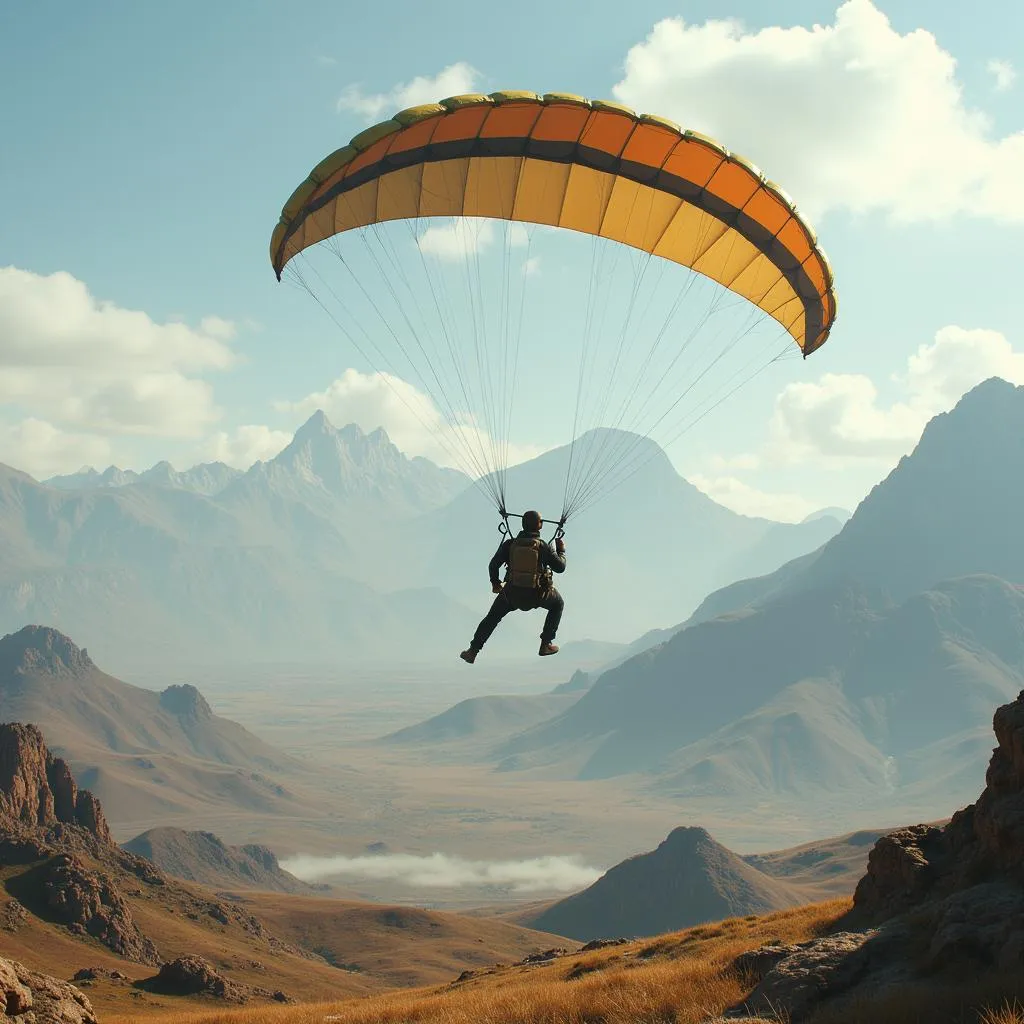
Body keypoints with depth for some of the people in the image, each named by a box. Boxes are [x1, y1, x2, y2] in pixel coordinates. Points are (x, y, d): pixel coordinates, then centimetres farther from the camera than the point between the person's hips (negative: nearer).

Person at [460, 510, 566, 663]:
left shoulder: (510, 544, -6)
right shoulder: (543, 547, -12)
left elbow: (493, 565, -2)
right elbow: (560, 567, -4)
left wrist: (495, 582, 17)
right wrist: (561, 551, 15)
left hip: (512, 593, 2)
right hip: (536, 595, -2)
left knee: (492, 617, 23)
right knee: (558, 604, 29)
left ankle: (473, 651, 20)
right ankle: (546, 645, 24)